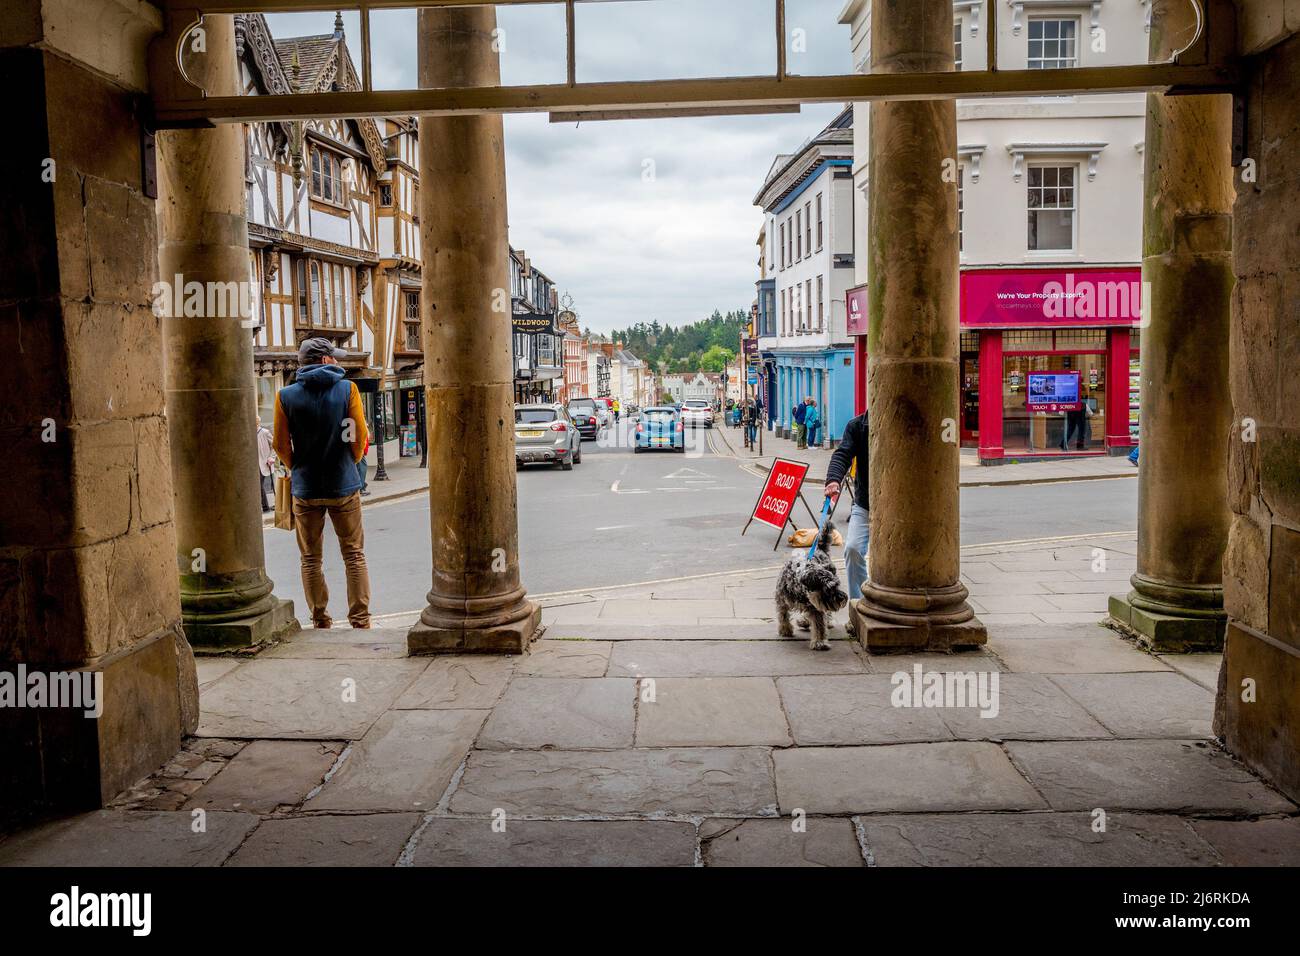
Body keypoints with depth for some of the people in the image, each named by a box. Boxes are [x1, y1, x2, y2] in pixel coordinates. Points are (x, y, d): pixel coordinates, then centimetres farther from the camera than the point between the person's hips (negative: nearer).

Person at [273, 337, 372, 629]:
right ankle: (360, 619, 8)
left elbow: (281, 445, -1)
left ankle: (320, 619, 15)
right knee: (354, 554, 8)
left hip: (305, 488, 1)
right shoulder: (347, 389, -6)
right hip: (344, 485, -1)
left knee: (310, 558, 11)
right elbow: (361, 437, -5)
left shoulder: (286, 396, -3)